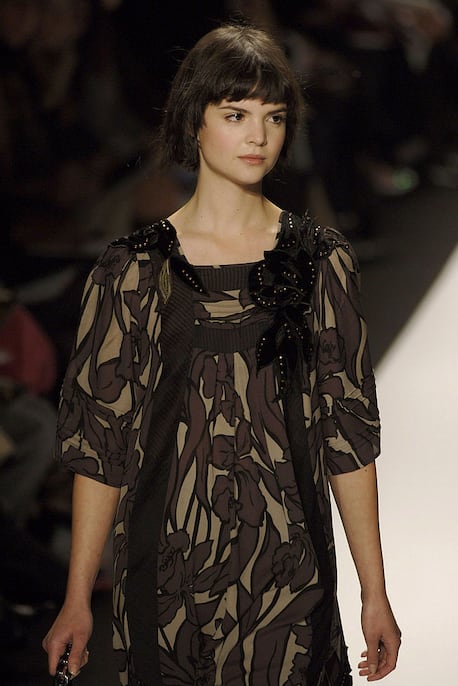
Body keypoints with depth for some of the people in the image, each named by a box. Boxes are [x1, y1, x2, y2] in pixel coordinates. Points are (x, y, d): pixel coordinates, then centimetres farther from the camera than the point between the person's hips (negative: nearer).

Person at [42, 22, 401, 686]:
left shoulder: (322, 262, 3)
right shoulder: (133, 270, -2)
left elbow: (347, 434, 4)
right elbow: (99, 443, 0)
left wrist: (375, 593, 3)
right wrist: (77, 599, -2)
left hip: (292, 573, 1)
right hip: (169, 574, -1)